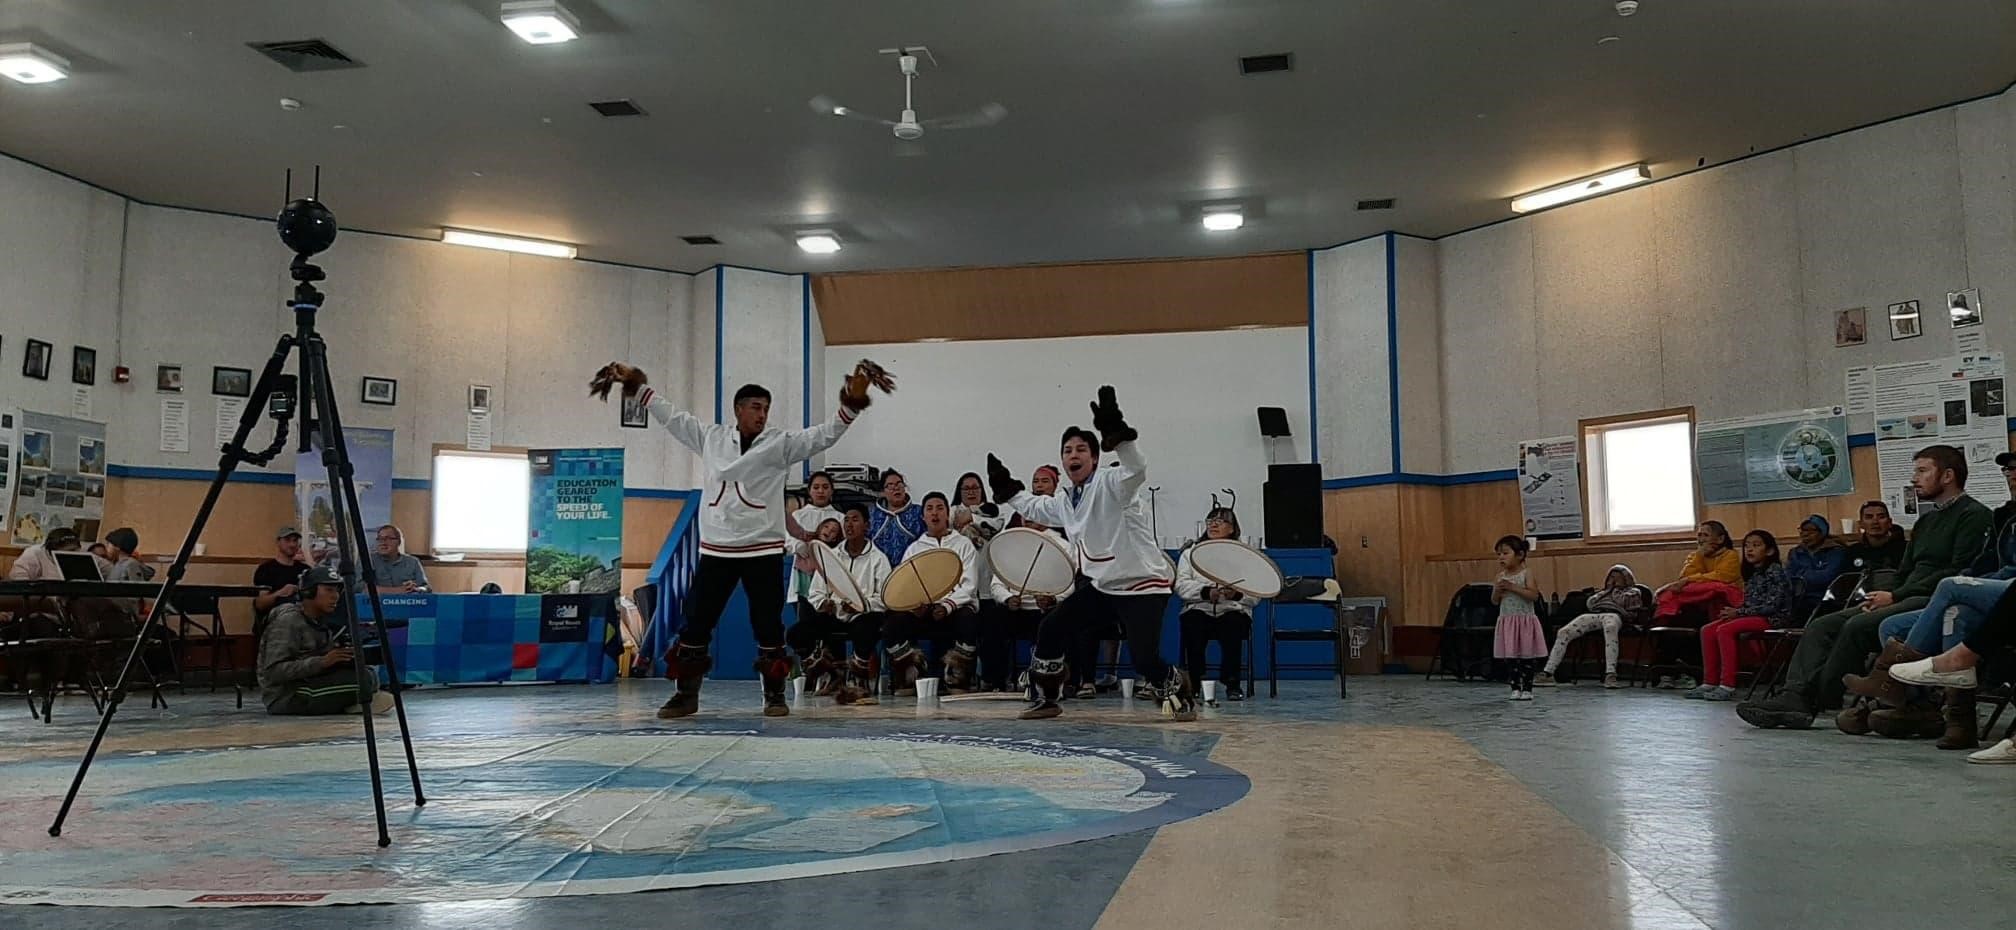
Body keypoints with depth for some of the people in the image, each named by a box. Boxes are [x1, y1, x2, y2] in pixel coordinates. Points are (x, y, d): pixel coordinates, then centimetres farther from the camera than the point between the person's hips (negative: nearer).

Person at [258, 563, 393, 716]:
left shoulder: (319, 621, 11)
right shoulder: (288, 620, -15)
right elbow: (273, 671, -23)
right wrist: (322, 662, -28)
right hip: (284, 699, -9)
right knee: (363, 679, -21)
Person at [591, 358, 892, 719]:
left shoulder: (780, 443, 0)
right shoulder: (710, 437, 7)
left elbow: (824, 435, -8)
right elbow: (671, 416, 16)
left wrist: (851, 405, -21)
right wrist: (637, 386, 18)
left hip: (763, 549, -2)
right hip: (715, 549, 2)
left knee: (768, 625, 3)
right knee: (696, 624, 4)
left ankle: (774, 694, 15)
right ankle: (686, 694, 16)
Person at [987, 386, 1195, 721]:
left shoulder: (1111, 484, -15)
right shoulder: (1064, 501, 9)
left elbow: (1136, 470, -38)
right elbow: (1034, 508, 30)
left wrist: (1118, 434, -51)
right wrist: (1006, 489, 23)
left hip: (1143, 583, -8)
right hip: (1101, 584, 8)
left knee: (1145, 659, -15)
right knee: (1050, 629, 2)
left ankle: (1180, 692, 17)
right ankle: (1046, 699, 20)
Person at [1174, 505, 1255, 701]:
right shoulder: (1190, 552, 18)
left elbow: (1255, 595, 4)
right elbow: (1181, 586, 2)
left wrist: (1236, 594, -17)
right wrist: (1206, 592, -15)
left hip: (1233, 612, 0)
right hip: (1199, 611, 1)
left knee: (1232, 625, -35)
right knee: (1192, 623, -33)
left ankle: (1232, 683, -22)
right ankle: (1193, 682, -21)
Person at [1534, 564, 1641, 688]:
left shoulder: (1633, 591, 25)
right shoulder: (1605, 591, 41)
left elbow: (1623, 601, 3)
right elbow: (1590, 603, 24)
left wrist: (1615, 590, 16)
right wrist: (1607, 590, 23)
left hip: (1614, 615, -6)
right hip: (1593, 616, 6)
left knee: (1610, 628, -46)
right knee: (1563, 632, -18)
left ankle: (1610, 675, -57)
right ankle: (1547, 673, -25)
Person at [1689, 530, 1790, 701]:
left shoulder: (1775, 571, -9)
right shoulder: (1750, 573, 17)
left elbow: (1772, 605, -17)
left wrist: (1739, 612, -16)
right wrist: (1733, 611, -4)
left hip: (1773, 618, -9)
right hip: (1753, 616, 9)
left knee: (1725, 630, -28)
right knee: (1708, 630, -8)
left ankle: (1728, 686, -29)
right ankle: (1710, 682, -9)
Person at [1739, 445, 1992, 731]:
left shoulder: (1973, 515, -2)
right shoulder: (1927, 520, 26)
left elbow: (1959, 573, -14)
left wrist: (1896, 596, -15)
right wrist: (1880, 596, 1)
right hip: (1909, 599, 9)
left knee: (1859, 626, -29)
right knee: (1821, 626, -9)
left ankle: (1817, 701, -20)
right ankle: (1795, 696, -22)